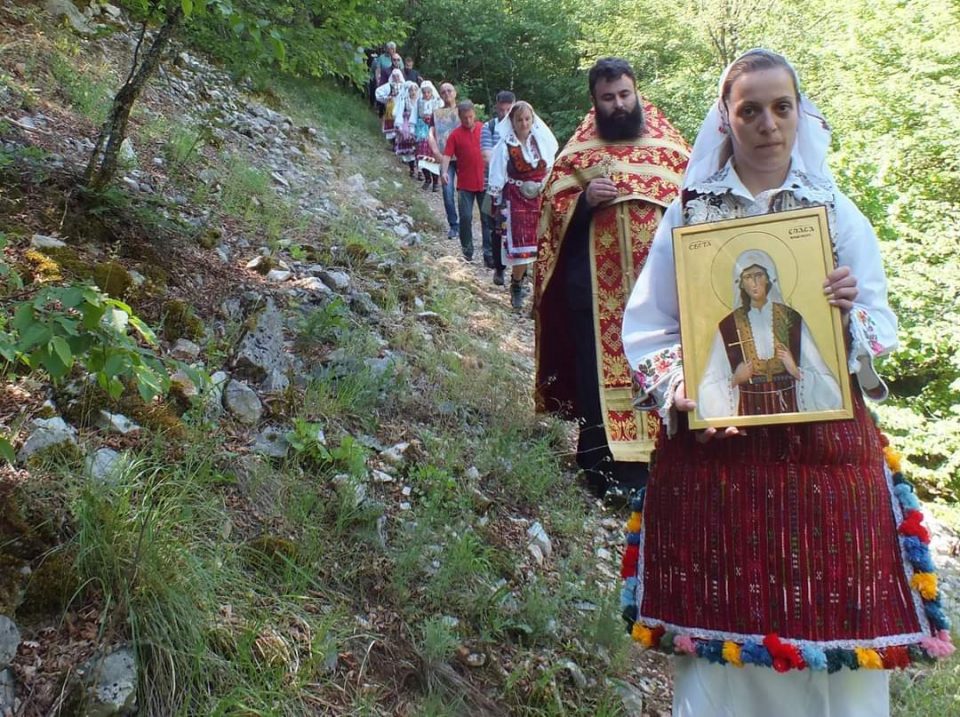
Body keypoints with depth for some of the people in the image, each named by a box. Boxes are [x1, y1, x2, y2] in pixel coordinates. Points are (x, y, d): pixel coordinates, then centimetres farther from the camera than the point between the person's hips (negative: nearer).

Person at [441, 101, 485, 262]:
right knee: (466, 218, 0)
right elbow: (447, 155, -7)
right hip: (465, 184, -1)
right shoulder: (455, 135, -1)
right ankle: (467, 251, 14)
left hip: (484, 182, 1)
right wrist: (444, 171, -24)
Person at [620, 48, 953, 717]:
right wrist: (674, 392, -12)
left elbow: (884, 328, 8)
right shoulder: (689, 210, 5)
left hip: (825, 441, 1)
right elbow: (646, 323, 5)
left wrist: (853, 313, -14)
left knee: (830, 622, 3)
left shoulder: (836, 211, 8)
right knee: (724, 623, 4)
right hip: (714, 442, -1)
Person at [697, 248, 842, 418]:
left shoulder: (791, 318, 1)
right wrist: (734, 380, -16)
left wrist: (796, 371, -16)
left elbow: (820, 375, 0)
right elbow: (711, 386, 0)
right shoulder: (728, 325, -1)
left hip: (788, 404, 0)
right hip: (750, 408, 0)